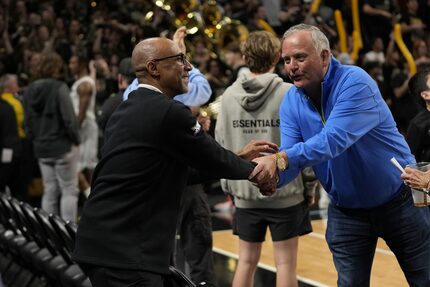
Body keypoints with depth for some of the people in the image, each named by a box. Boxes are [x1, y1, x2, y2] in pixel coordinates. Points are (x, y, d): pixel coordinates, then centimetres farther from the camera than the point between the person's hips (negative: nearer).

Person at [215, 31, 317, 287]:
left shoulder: (229, 95, 1)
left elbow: (221, 144, 4)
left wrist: (229, 185, 13)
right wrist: (310, 185, 2)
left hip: (245, 193, 4)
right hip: (285, 192, -4)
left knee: (247, 260, 13)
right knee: (285, 263, 4)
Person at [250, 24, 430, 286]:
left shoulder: (355, 82, -25)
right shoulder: (291, 102, -6)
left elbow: (335, 139, -39)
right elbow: (290, 159, -12)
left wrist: (280, 160, -50)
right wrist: (272, 177, -36)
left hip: (399, 200, -4)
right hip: (346, 211, 4)